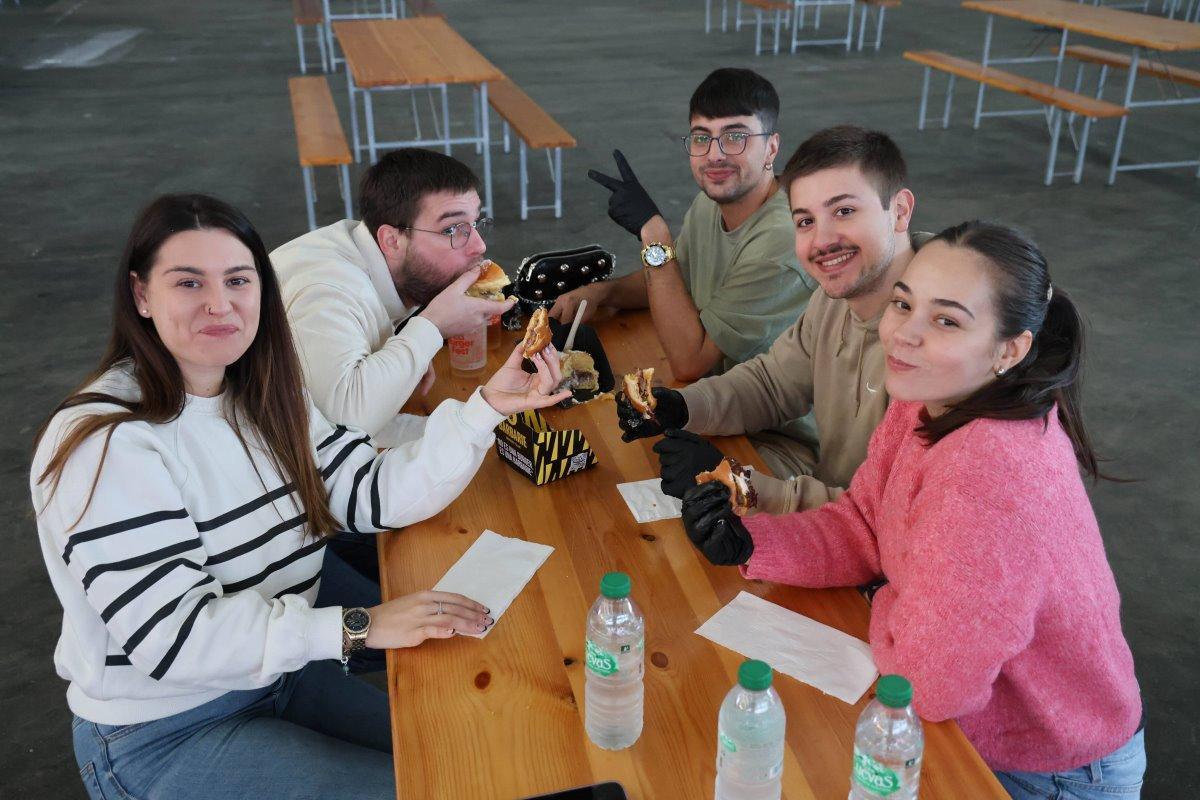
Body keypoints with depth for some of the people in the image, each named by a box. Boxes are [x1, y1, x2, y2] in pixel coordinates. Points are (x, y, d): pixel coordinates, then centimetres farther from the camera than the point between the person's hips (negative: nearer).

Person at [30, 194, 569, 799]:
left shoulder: (264, 402, 0)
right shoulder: (102, 444, -24)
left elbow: (377, 494, -8)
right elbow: (172, 636, -28)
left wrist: (488, 405, -18)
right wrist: (358, 626, -30)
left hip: (277, 673, 7)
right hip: (163, 739, -7)